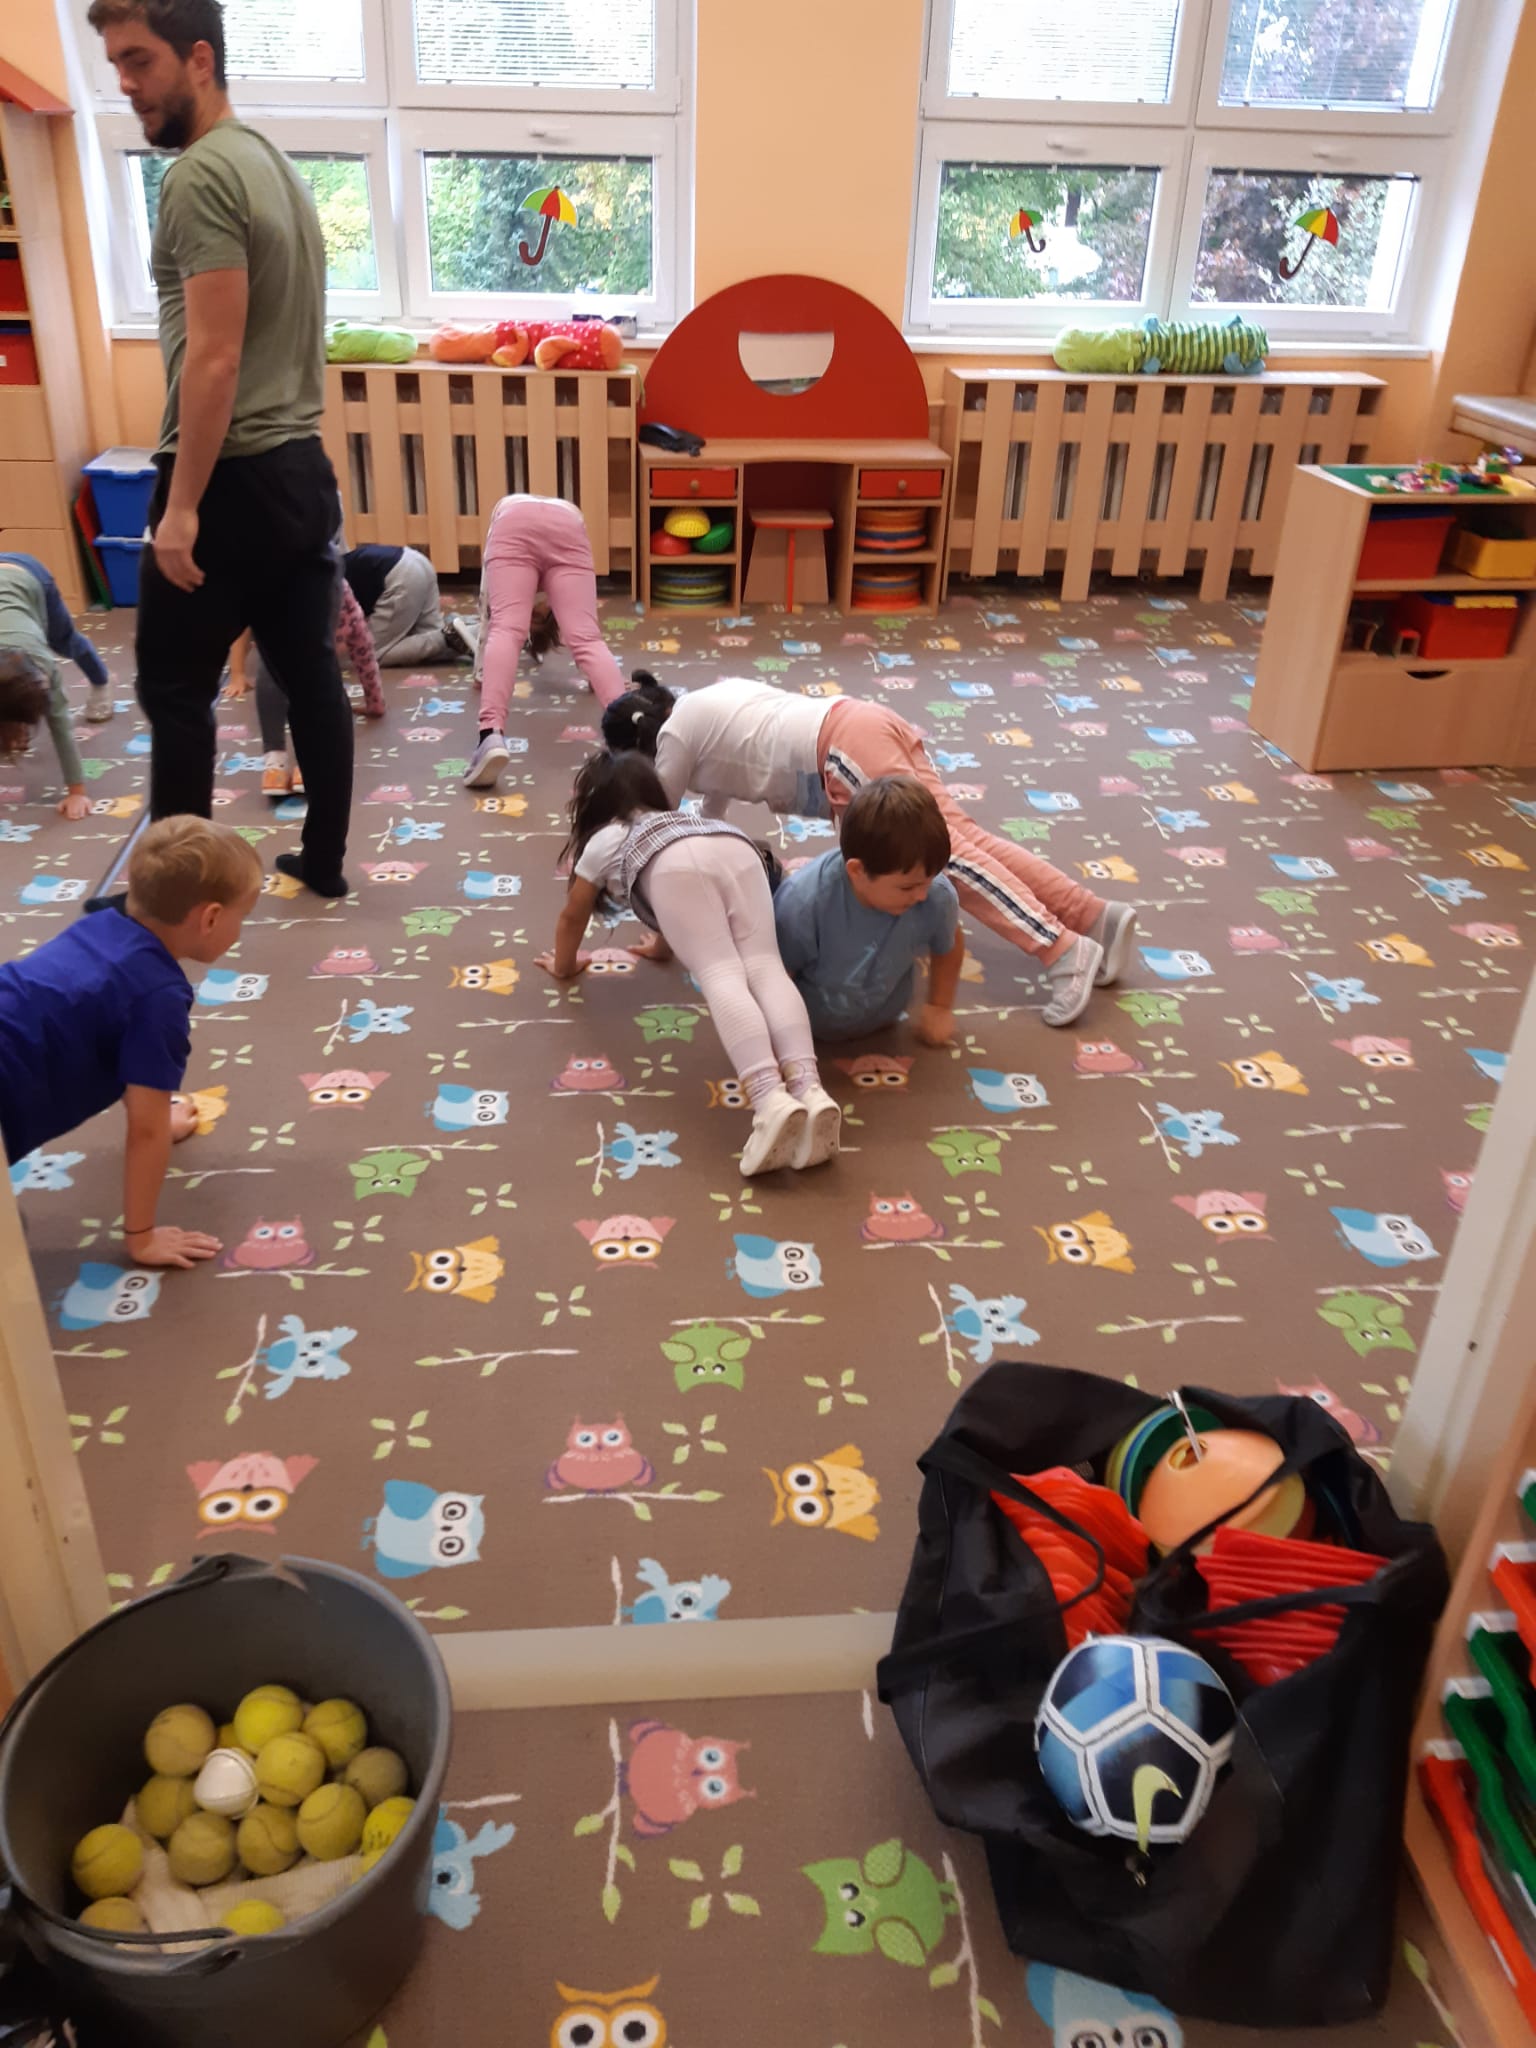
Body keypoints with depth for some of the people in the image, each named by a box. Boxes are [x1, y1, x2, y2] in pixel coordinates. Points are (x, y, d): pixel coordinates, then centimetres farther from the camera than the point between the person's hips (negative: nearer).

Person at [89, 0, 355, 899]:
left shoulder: (203, 174, -13)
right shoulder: (273, 161, 15)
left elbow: (214, 358, -20)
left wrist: (182, 504, -18)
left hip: (233, 480, -9)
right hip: (303, 469, 9)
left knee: (175, 690, 2)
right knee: (313, 677, 11)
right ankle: (325, 863, 21)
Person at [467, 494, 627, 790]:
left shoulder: (504, 511, 46)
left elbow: (486, 611, 47)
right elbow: (583, 623, 50)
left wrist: (481, 672, 54)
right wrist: (593, 676, 58)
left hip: (513, 526, -1)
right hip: (567, 528, 1)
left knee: (505, 630, -17)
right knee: (586, 636, -12)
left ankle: (492, 734, -41)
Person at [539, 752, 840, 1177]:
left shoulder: (602, 841, 36)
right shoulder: (675, 823, 50)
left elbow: (572, 918, 46)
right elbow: (691, 913, 65)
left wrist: (564, 966, 64)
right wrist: (663, 945, 82)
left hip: (678, 864, -4)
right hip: (737, 848, 4)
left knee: (721, 975, -19)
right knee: (764, 968, -12)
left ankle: (770, 1097, -42)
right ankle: (808, 1086, -37)